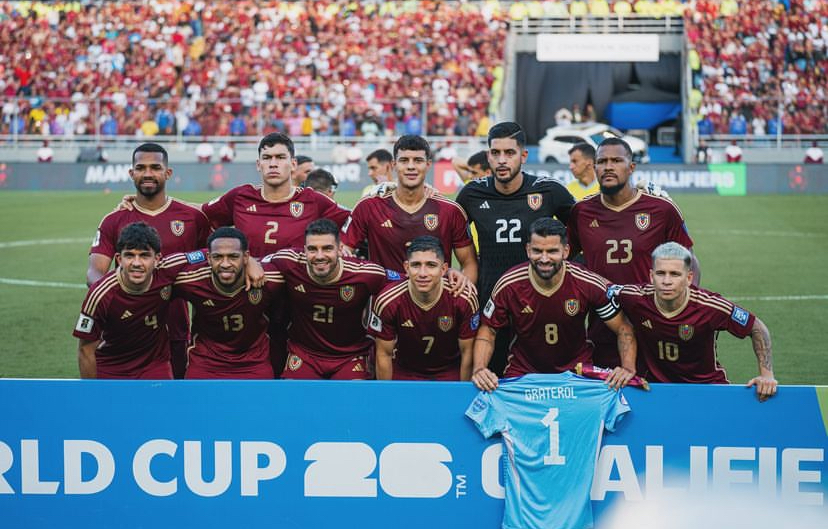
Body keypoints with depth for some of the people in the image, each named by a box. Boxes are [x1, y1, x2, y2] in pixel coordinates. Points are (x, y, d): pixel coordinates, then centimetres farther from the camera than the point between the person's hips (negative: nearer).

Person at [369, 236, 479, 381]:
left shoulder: (464, 299, -19)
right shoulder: (388, 301, -19)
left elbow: (466, 351, -6)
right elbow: (384, 354, -6)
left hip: (450, 371, 0)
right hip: (404, 372, 0)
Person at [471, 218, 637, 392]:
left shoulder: (589, 284, -15)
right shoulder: (509, 285, -13)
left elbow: (623, 328, -5)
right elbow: (487, 331, 0)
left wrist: (628, 368, -21)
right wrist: (478, 369, -17)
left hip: (577, 370, 0)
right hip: (522, 370, 0)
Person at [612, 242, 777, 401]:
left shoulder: (709, 306, -20)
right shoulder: (637, 298, -17)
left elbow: (758, 329, -7)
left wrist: (766, 374, -13)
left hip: (708, 384, -1)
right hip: (656, 384, 1)